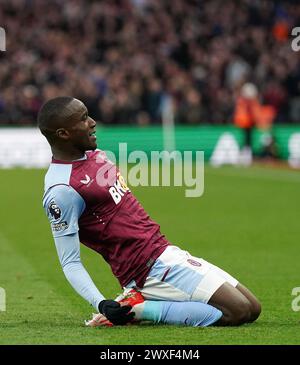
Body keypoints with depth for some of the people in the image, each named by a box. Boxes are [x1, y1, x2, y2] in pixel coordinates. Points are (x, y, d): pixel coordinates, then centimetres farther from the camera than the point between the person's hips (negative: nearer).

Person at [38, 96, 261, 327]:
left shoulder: (95, 154, 13)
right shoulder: (62, 192, -17)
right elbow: (70, 263, -17)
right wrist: (100, 304, -30)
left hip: (165, 250, 10)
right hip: (151, 268, -10)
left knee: (252, 309, 6)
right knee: (238, 311, -17)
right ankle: (140, 310, -10)